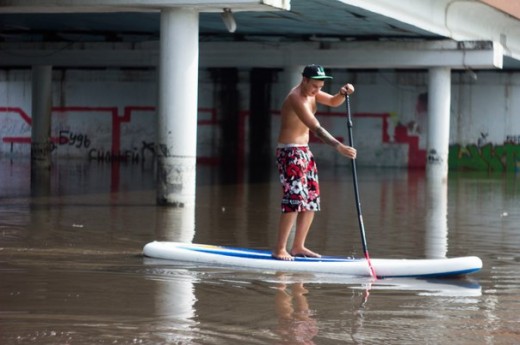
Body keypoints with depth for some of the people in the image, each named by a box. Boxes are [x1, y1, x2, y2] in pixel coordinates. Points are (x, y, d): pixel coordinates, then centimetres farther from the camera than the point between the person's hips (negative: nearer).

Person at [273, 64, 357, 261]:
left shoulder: (311, 93, 7)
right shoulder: (296, 98, -22)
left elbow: (333, 102, 19)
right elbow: (316, 128, -31)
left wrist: (343, 93, -5)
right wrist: (338, 147, -40)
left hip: (304, 151, 10)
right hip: (290, 152, -10)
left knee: (312, 200, 9)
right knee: (295, 198, -17)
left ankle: (298, 246, 16)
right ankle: (280, 249, -15)